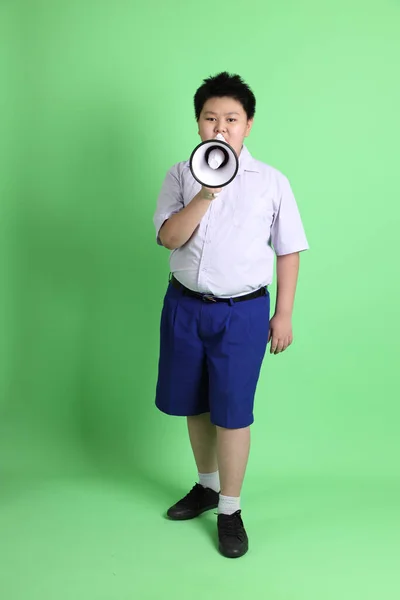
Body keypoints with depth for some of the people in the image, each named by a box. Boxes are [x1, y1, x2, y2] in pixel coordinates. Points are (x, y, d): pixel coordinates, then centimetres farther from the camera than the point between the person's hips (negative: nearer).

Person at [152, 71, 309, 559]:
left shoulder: (272, 182, -2)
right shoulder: (181, 175, 2)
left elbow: (288, 252, 2)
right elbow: (168, 237, -10)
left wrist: (284, 314, -1)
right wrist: (207, 192, -21)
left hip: (243, 311, -3)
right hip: (184, 305, 3)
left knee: (232, 410, 0)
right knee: (192, 404, 15)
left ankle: (230, 510, 17)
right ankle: (207, 485, 37)